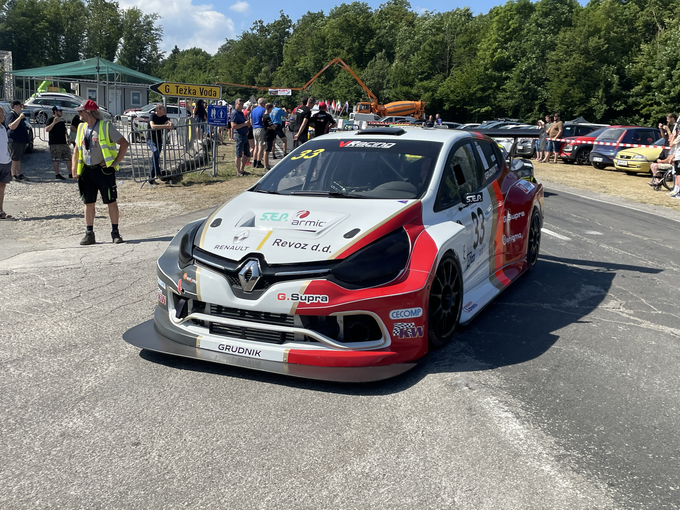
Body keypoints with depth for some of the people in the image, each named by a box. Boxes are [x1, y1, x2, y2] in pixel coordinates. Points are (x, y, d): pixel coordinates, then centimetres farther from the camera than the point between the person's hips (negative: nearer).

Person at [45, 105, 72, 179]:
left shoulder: (62, 120, 20)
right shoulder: (51, 119, -4)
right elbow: (47, 129, -17)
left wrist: (67, 138, 16)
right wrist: (54, 123, -28)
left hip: (63, 142, 7)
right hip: (54, 143, -7)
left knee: (68, 158, 6)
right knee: (56, 159, -4)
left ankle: (71, 174, 13)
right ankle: (57, 175, 2)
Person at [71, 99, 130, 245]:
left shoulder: (106, 126, -5)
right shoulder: (81, 128, 12)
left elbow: (124, 143, -6)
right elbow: (77, 150, 18)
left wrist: (115, 162, -9)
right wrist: (74, 170, 9)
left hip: (104, 169, -5)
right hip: (87, 171, 5)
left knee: (111, 201, 0)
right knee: (88, 203, 7)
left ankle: (115, 232, 9)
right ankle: (89, 234, 14)